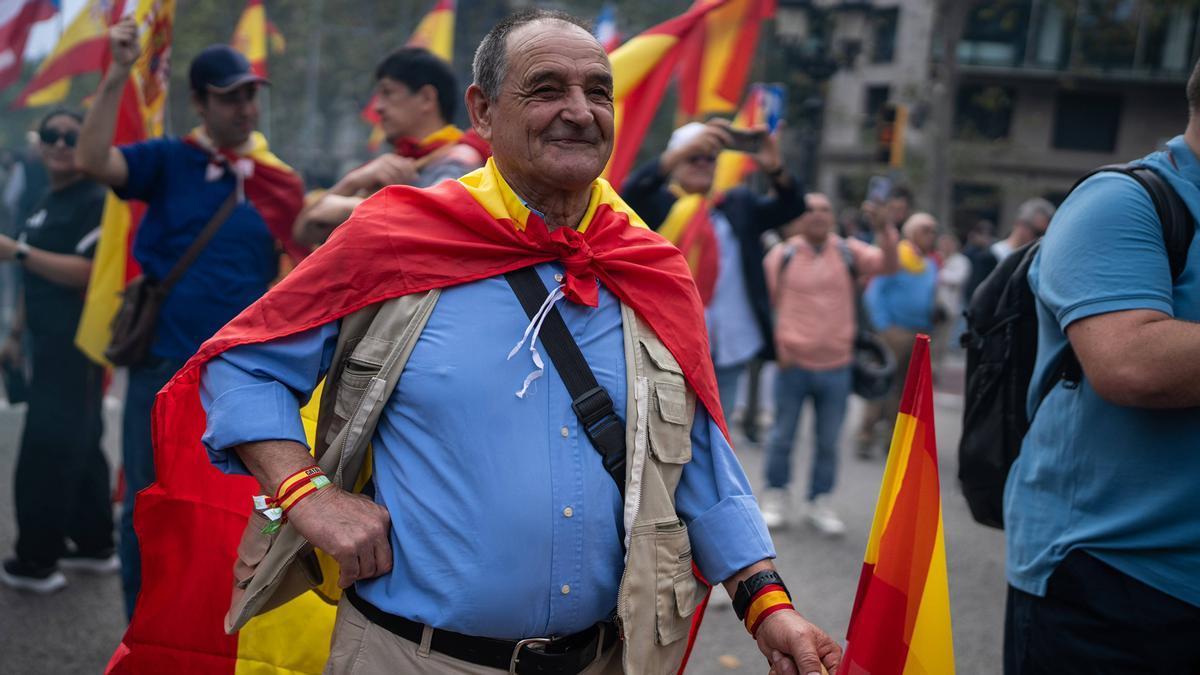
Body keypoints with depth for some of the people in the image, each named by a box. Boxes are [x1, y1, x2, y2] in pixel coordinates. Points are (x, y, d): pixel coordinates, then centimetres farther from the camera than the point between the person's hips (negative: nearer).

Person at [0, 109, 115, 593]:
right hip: (53, 345, 10)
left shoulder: (96, 201, -12)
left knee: (46, 452, -7)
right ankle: (95, 545, 24)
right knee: (77, 445, 14)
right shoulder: (46, 204, 17)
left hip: (77, 346, -10)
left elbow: (87, 272, -23)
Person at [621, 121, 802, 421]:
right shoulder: (657, 202, 3)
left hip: (729, 352, 4)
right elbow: (632, 191, -18)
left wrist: (774, 168, -16)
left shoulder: (738, 205, 15)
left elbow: (790, 207, 5)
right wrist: (685, 149, -30)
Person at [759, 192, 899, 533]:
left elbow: (887, 265, -11)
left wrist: (886, 233, -27)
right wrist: (776, 343, -3)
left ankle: (819, 502, 23)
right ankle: (775, 497, 22)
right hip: (792, 364, -1)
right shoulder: (782, 255, 0)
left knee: (828, 440, 10)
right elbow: (767, 301, 6)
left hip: (836, 366, 2)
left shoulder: (849, 252, 3)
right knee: (783, 436, 7)